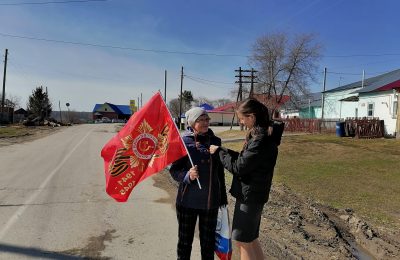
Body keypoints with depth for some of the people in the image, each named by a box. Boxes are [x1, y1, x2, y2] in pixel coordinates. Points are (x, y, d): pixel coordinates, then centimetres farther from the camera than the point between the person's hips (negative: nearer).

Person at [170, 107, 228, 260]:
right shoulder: (183, 142, -10)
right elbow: (174, 170, -8)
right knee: (185, 240, 13)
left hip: (211, 202, 3)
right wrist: (187, 175, -27)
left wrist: (223, 197, 12)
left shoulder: (215, 141, 1)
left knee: (208, 240, 16)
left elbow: (220, 171, 8)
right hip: (187, 201, -2)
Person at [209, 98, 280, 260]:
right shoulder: (261, 135, 6)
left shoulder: (261, 140, -24)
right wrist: (223, 151, 2)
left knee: (242, 241, 5)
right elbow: (244, 159, 11)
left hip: (250, 195, -9)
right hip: (251, 194, 9)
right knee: (250, 239, 20)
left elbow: (238, 167, -20)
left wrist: (219, 152, -9)